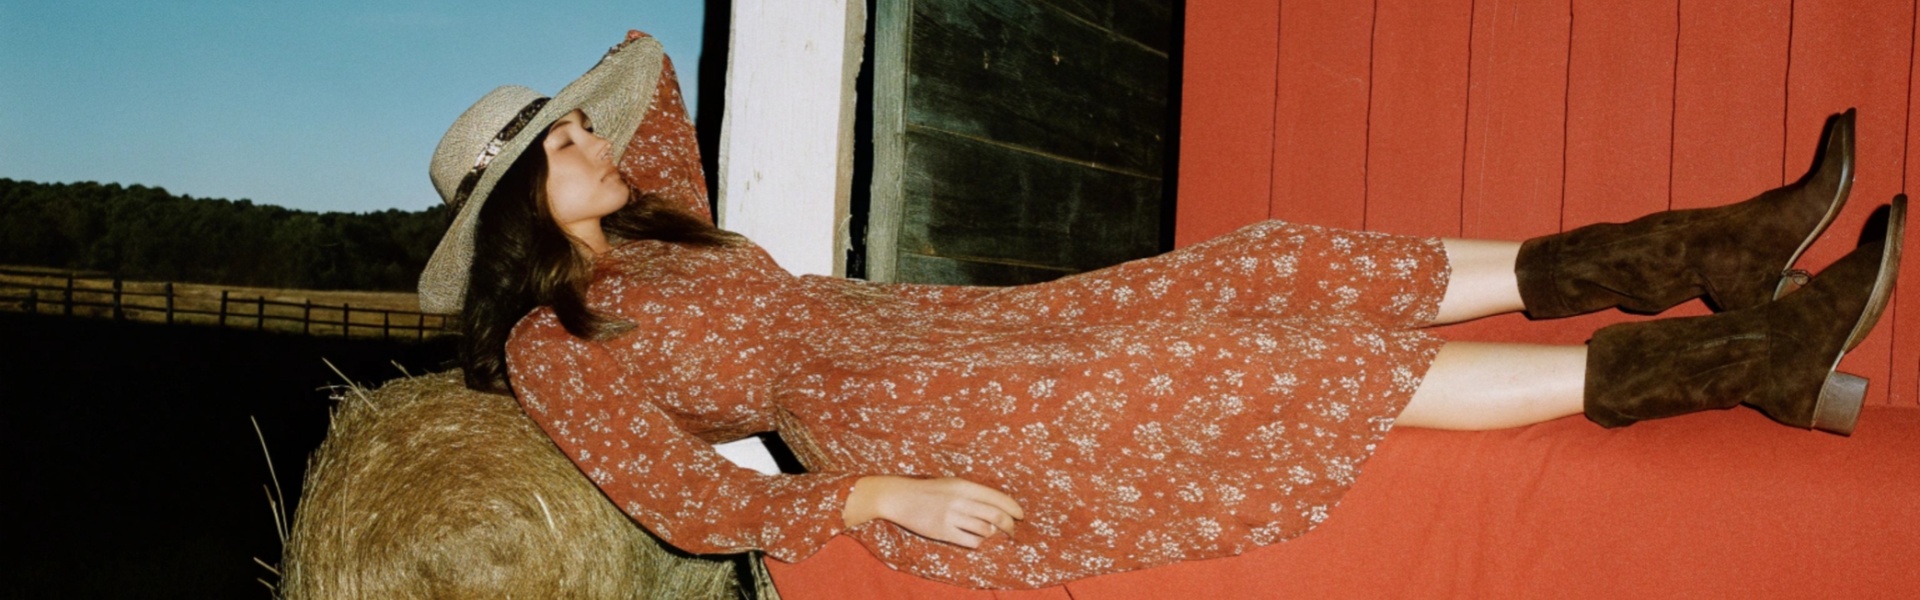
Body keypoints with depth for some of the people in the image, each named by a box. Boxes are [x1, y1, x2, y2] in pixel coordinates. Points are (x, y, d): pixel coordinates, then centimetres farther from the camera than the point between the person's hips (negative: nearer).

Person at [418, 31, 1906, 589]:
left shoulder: (649, 234, 19)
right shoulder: (556, 346, -4)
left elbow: (649, 91, 35)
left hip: (954, 327, 9)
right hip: (900, 430, -9)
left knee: (1274, 276, -4)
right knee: (1300, 370, -19)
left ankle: (1713, 258, -4)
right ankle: (1748, 363, -15)